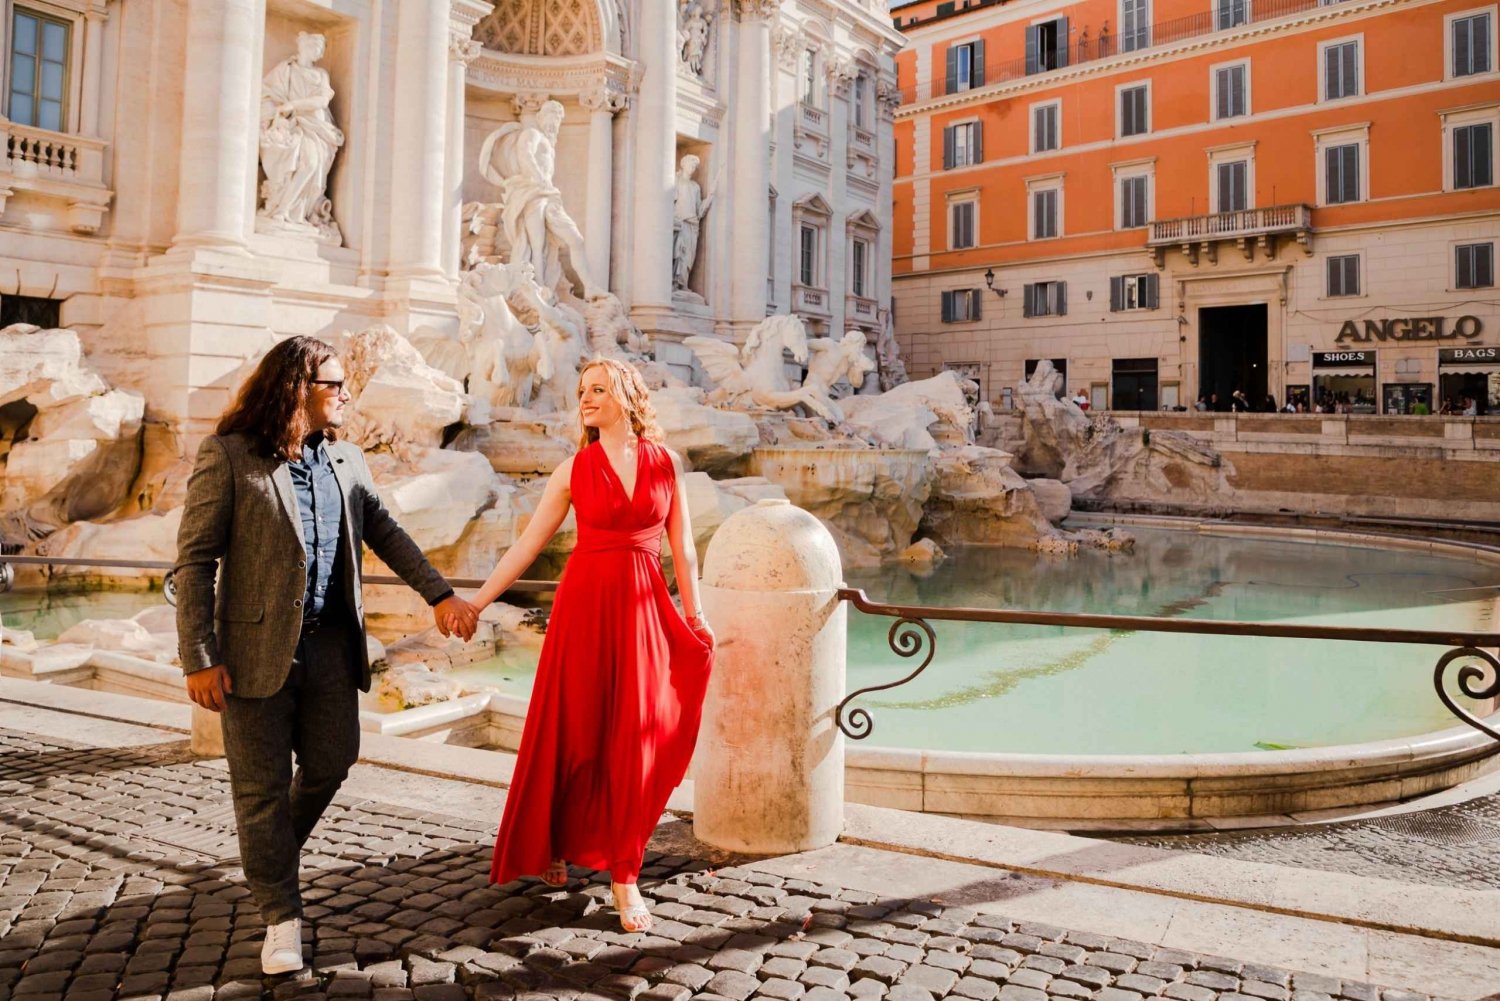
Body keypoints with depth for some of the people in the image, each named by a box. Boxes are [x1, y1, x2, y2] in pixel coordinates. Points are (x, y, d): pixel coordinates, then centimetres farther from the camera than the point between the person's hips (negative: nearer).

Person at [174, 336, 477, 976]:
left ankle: (273, 856, 42)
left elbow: (386, 533, 15)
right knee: (263, 784, 5)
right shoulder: (228, 456, -8)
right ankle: (281, 914, 21)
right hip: (258, 647, -5)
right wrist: (200, 658, -12)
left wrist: (439, 594, 7)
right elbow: (195, 560, -8)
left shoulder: (346, 460, 8)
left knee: (331, 764, 13)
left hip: (331, 642, 5)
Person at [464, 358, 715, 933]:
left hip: (644, 609, 0)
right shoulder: (574, 470, 2)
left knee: (633, 743, 1)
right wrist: (476, 602, 1)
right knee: (572, 734, 7)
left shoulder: (665, 463, 4)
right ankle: (552, 846, 32)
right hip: (585, 604, 0)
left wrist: (694, 616, 8)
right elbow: (527, 545, 4)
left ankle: (623, 874, 13)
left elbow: (682, 547, 8)